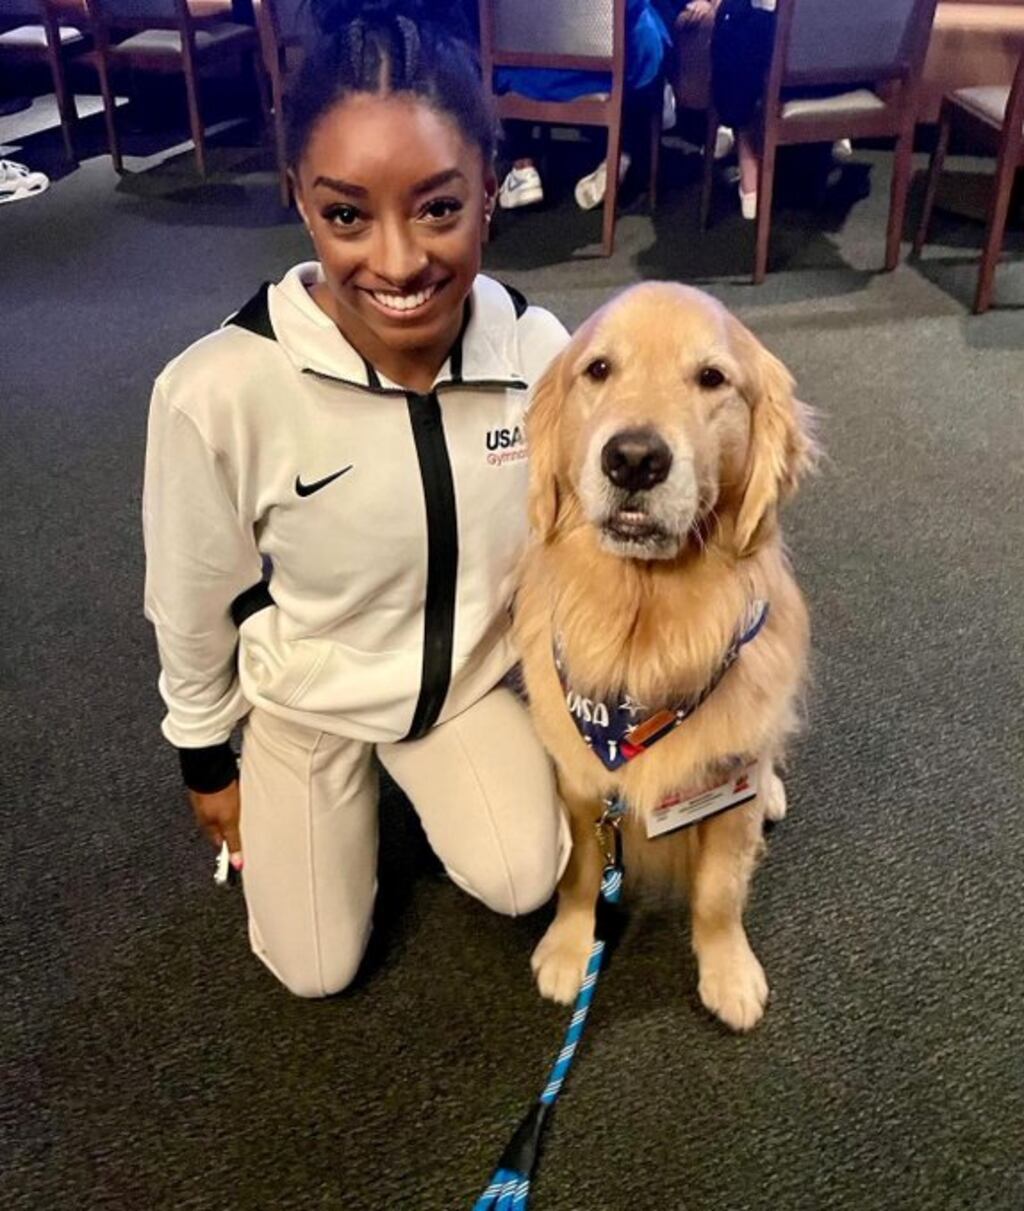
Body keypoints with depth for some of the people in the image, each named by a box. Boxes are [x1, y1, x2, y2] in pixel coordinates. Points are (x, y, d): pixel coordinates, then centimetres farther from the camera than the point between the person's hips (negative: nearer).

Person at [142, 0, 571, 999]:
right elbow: (193, 603, -14)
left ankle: (415, 771, 22)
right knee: (316, 971, 9)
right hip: (306, 696, -1)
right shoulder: (218, 391, -33)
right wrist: (205, 761, 0)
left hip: (472, 675, 2)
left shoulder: (538, 351, -24)